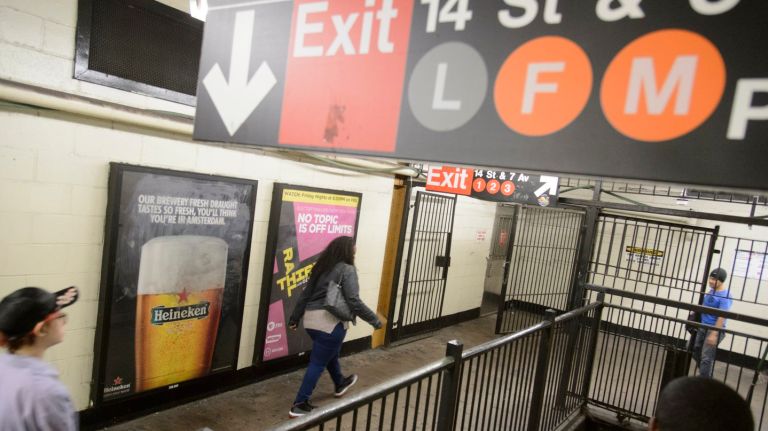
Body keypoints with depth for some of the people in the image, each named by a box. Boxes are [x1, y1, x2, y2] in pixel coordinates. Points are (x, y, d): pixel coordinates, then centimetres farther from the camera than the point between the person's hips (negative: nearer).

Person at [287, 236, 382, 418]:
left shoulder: (321, 268, 12)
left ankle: (340, 384, 49)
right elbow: (354, 302, -17)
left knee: (331, 354, 28)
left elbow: (305, 295, 15)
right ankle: (300, 405, 10)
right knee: (318, 363, 3)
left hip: (311, 319, 8)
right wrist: (375, 320, -9)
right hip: (330, 322, -8)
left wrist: (294, 318, 22)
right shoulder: (347, 270, -10)